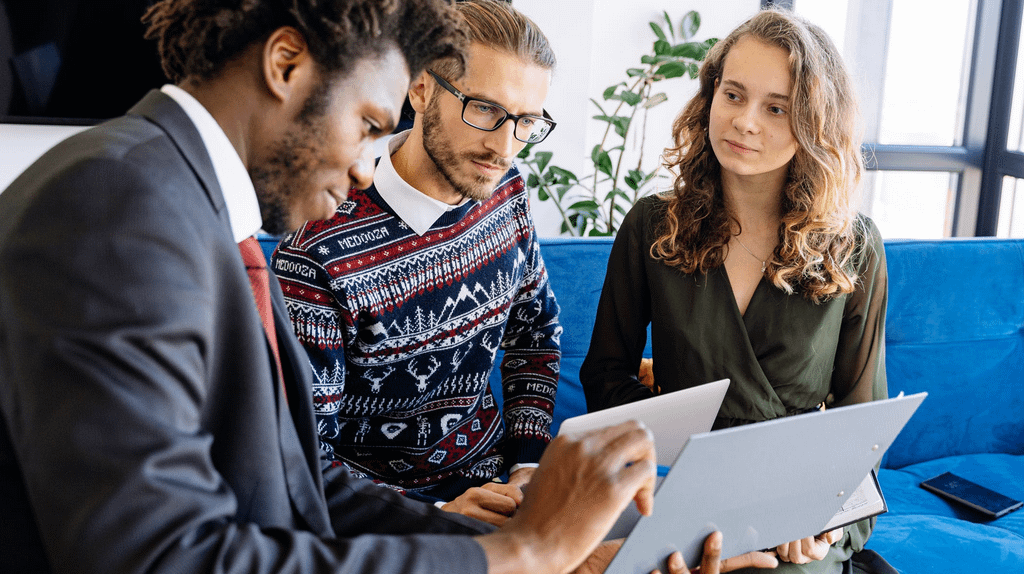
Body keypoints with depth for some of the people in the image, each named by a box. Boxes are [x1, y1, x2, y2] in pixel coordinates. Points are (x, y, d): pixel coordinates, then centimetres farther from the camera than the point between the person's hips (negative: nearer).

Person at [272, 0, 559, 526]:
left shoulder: (505, 192, -2)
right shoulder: (319, 256, -22)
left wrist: (530, 466, 0)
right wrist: (434, 514, -26)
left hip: (494, 475, 6)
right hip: (384, 507, -5)